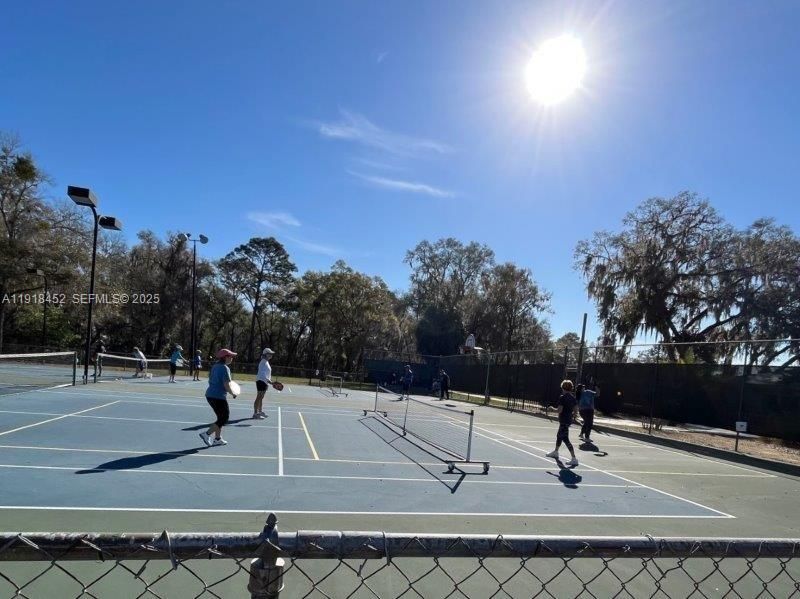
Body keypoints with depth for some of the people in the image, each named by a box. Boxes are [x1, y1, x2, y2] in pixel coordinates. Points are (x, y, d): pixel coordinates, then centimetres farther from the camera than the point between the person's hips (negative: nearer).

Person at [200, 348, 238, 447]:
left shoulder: (215, 366, 11)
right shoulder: (225, 368, -16)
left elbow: (210, 381, 19)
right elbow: (226, 385, -20)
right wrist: (233, 394, -5)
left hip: (210, 395, 9)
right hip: (219, 397, -9)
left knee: (221, 417, 20)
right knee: (224, 418, 2)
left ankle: (217, 438, 25)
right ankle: (207, 434, -4)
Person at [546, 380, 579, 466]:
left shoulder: (562, 397, -16)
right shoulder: (573, 397, 5)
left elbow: (560, 410, -20)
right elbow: (575, 411, 5)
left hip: (563, 421, -9)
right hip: (569, 420, 9)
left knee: (565, 439, -6)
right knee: (559, 436, 25)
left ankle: (574, 459, -9)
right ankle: (555, 452, 45)